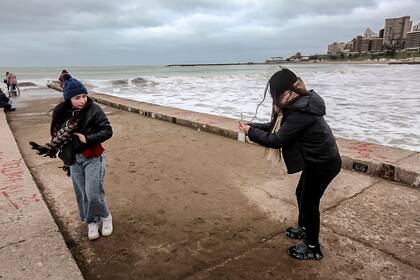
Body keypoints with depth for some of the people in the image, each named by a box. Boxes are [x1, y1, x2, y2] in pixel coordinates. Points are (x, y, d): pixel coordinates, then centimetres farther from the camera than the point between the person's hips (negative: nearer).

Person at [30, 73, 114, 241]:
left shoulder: (94, 110, -14)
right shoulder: (62, 113, -2)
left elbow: (107, 131, -13)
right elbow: (59, 136, 8)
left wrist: (87, 138, -20)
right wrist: (49, 148, 0)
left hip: (93, 158, -4)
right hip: (74, 160, 4)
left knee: (93, 193, -7)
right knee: (82, 194, 12)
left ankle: (106, 217, 22)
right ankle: (91, 222, 32)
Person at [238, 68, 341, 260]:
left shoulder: (301, 112, -29)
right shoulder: (299, 103, 2)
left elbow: (276, 140, -26)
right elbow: (278, 127, 11)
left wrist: (251, 132, -15)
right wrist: (253, 126, 3)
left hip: (323, 164, -10)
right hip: (320, 160, 10)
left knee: (309, 202, 4)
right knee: (302, 195, 23)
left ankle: (313, 248, 23)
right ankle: (303, 228, 46)